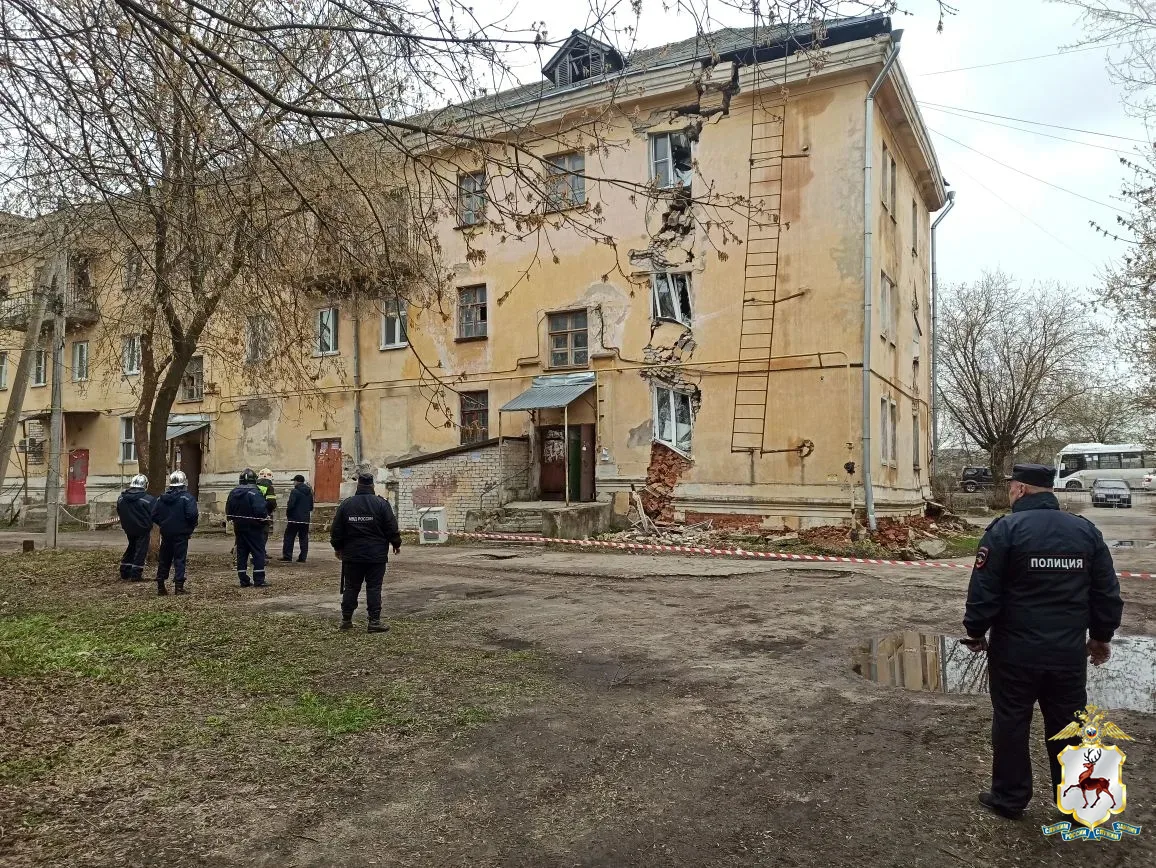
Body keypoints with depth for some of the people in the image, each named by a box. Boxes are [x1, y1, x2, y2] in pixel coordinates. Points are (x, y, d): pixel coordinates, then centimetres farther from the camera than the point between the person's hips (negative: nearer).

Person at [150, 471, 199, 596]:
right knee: (180, 559, 1)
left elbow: (154, 515, 3)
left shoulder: (162, 498, 5)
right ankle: (179, 585, -1)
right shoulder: (187, 497, -10)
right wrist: (192, 527, -3)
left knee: (164, 559, 13)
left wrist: (163, 524, 15)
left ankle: (160, 586, 16)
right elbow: (192, 514, -21)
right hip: (181, 534, -4)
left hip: (166, 533, 4)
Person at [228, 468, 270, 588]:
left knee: (241, 553, 11)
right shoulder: (254, 493, -17)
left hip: (239, 527, 6)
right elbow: (260, 510, -25)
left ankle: (244, 580, 13)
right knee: (258, 552, 0)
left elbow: (228, 511, 9)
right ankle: (259, 580, -2)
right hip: (253, 528, -6)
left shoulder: (233, 493, 5)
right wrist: (265, 518, -8)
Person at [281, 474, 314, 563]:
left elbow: (290, 505, -15)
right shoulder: (309, 492, 11)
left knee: (289, 537, 3)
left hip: (294, 519, -6)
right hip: (305, 519, 6)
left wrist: (287, 515, -1)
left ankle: (287, 556, 1)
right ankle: (303, 557, 5)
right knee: (304, 538, 7)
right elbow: (311, 507, 15)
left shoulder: (295, 491, -11)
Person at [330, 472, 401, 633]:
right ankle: (374, 621, -1)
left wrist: (337, 548, 20)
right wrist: (396, 544, 9)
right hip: (376, 555, -3)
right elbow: (391, 528, -6)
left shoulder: (345, 504, 2)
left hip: (352, 555, 3)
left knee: (351, 587, 12)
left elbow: (336, 530, 7)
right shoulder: (381, 504, -6)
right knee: (374, 588, 0)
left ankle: (346, 620, 18)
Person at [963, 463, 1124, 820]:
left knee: (1011, 724, 10)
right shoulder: (1086, 529, 3)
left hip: (1016, 651, -4)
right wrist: (1100, 637, 21)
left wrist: (976, 632, 1)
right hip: (1070, 652, 4)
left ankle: (1009, 798, 21)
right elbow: (1108, 593, 8)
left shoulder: (1005, 529, -12)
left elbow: (983, 591, -13)